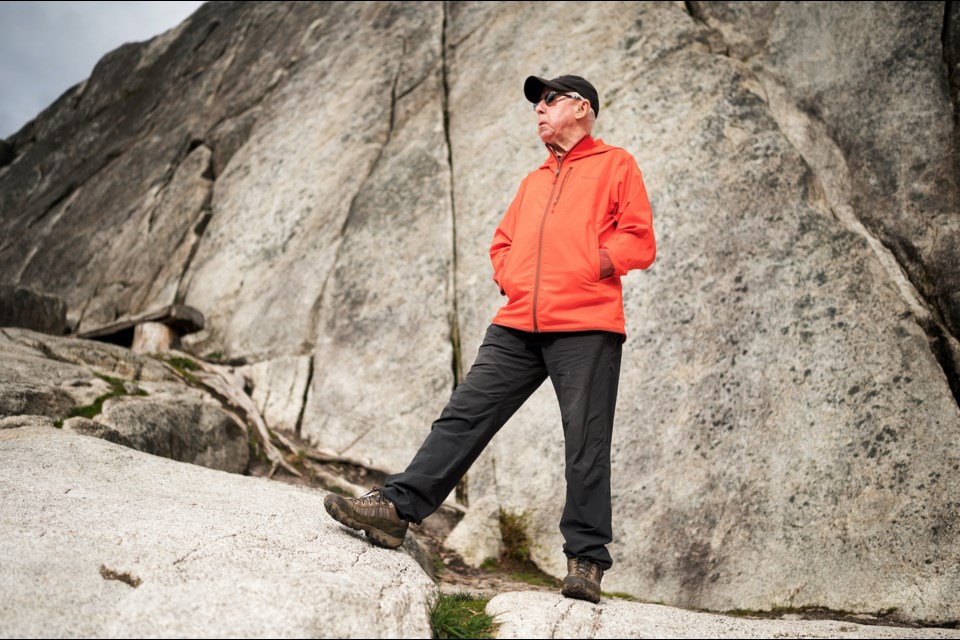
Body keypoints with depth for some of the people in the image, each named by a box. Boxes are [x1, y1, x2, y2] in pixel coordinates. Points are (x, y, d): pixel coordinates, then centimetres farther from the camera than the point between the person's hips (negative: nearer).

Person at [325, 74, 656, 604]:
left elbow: (639, 241, 1)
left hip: (585, 326, -5)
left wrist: (589, 266, -10)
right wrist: (509, 276, 11)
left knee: (586, 445, -4)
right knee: (464, 414, -3)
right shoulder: (534, 180, 28)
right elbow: (502, 242, 30)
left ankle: (586, 561, 4)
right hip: (518, 326, 6)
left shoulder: (616, 165, 10)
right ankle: (399, 506, -4)